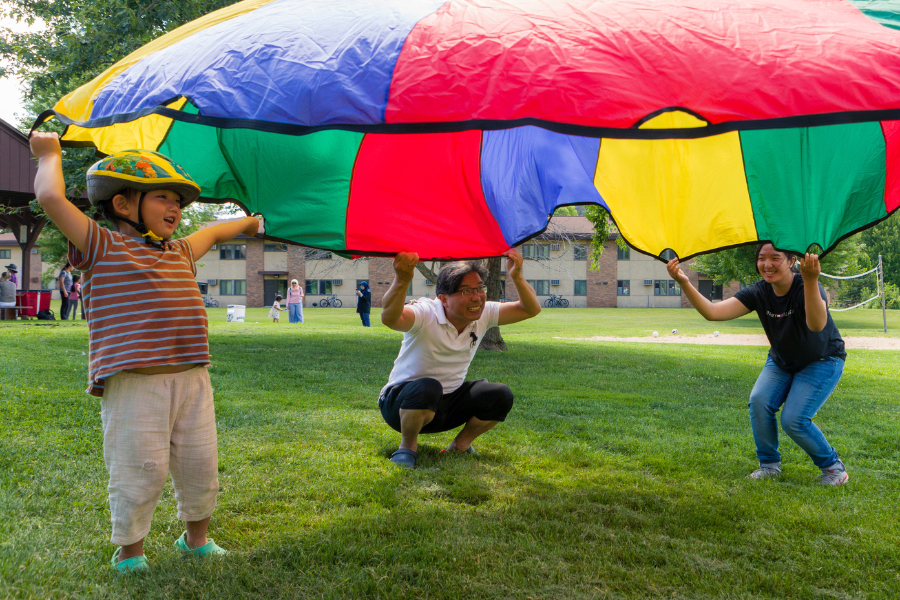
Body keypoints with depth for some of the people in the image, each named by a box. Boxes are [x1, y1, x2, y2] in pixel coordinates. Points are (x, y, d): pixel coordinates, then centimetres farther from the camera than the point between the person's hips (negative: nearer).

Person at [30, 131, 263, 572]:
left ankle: (196, 538, 35)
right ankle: (128, 552, 21)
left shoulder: (181, 254, 19)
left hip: (191, 381, 6)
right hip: (134, 385, -6)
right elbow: (52, 198, -11)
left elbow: (210, 233, 40)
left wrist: (246, 223, 55)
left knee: (200, 466, 12)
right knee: (141, 471, -2)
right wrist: (49, 154, 5)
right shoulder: (101, 249, -2)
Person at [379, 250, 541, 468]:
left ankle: (460, 445, 7)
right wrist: (402, 280, -65)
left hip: (448, 404, 6)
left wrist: (517, 277, -25)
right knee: (427, 387, -39)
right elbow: (390, 318, -46)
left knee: (500, 395, -15)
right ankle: (408, 445, -11)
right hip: (401, 404, -5)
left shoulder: (484, 314, -5)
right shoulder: (425, 313, -24)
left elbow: (531, 309, -6)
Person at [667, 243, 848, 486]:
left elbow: (817, 325, -52)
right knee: (759, 401, -20)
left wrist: (811, 281, -67)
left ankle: (833, 466, 7)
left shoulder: (804, 287, -30)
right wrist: (684, 283, -42)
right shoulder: (759, 293, -17)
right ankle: (770, 465, 0)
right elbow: (713, 312, -27)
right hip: (781, 361, 5)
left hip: (823, 361, -5)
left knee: (794, 420, -19)